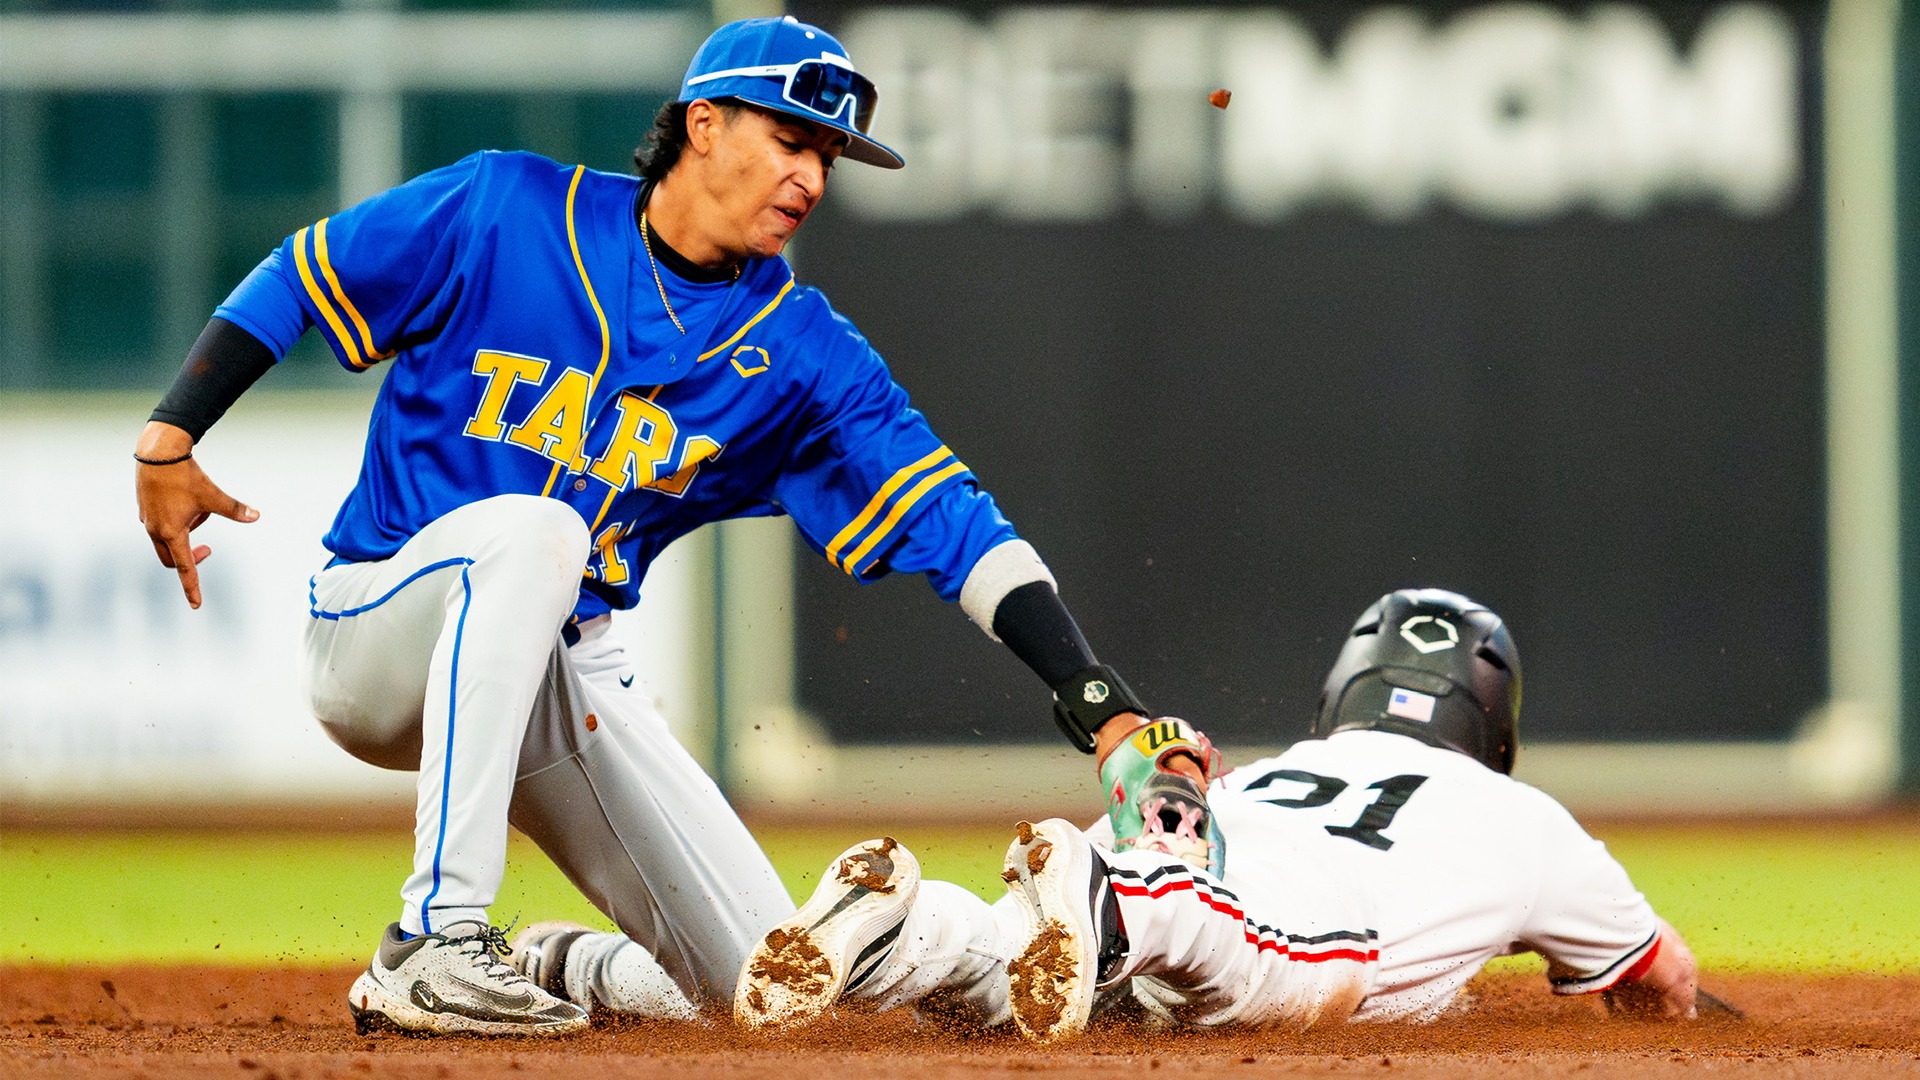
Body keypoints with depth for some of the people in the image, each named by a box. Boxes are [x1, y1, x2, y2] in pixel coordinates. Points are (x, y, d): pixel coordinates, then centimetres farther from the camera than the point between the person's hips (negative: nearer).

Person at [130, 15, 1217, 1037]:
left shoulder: (800, 351, -5)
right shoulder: (504, 213, -11)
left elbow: (952, 525, -12)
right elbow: (299, 280, -2)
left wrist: (1107, 711, -23)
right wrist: (168, 442, -12)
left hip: (572, 675, 4)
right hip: (374, 637, -4)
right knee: (532, 528, -39)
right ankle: (436, 940, -36)